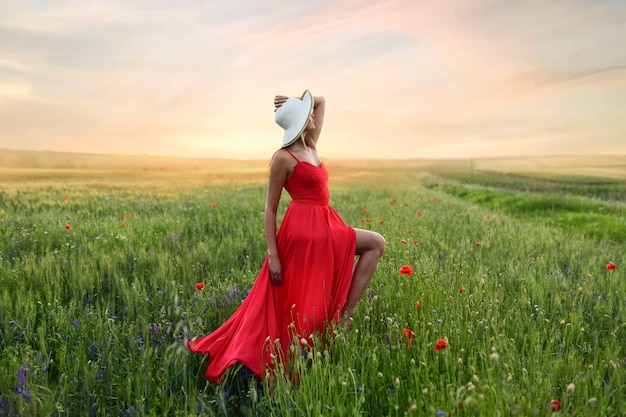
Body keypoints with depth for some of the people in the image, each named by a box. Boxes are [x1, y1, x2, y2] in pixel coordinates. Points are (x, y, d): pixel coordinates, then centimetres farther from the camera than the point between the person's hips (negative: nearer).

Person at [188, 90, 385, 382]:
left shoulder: (311, 147, 12)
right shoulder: (283, 157, -9)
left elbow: (321, 102, 25)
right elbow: (270, 209, -9)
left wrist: (297, 102, 6)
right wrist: (272, 254, -14)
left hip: (326, 229, 9)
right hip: (302, 230, -9)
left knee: (376, 243, 12)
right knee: (303, 306, -1)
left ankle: (345, 313, 7)